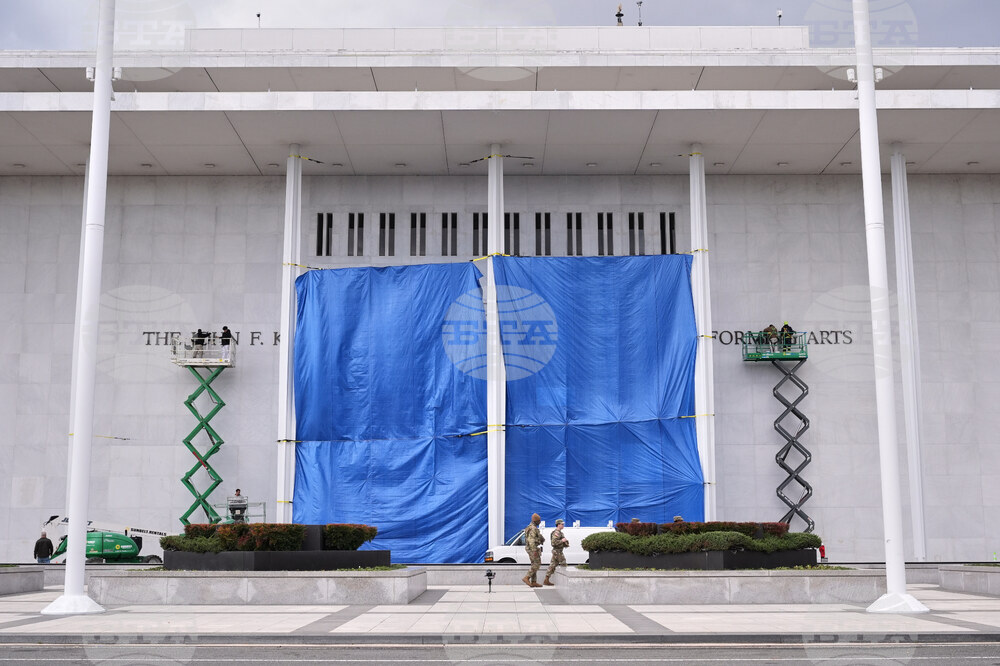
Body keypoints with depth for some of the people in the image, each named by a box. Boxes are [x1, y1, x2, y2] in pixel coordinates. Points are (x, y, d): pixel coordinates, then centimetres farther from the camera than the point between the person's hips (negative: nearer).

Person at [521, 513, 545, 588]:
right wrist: (535, 551, -29)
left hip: (530, 549, 10)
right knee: (537, 564, -7)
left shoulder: (530, 527, 16)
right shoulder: (533, 528, -18)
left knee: (534, 565, 10)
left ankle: (533, 582, 8)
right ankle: (526, 578, -12)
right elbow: (531, 540, -26)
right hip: (534, 548, -10)